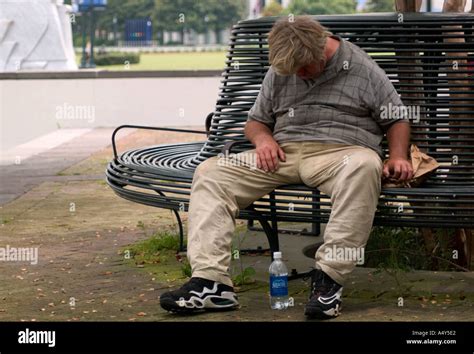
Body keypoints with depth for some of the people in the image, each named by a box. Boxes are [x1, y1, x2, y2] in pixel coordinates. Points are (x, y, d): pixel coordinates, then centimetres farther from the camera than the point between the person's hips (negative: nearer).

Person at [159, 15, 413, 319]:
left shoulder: (363, 70, 5)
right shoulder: (279, 72, 17)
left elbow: (398, 120, 10)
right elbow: (256, 121, 26)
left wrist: (398, 157, -9)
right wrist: (264, 139, 2)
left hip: (340, 151, -4)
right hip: (284, 154, 4)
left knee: (364, 166, -42)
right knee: (210, 172, -16)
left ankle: (329, 277, -41)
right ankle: (211, 282, -29)